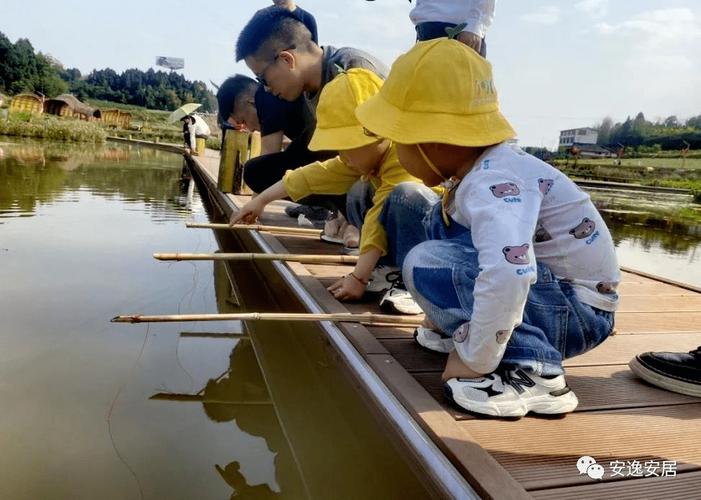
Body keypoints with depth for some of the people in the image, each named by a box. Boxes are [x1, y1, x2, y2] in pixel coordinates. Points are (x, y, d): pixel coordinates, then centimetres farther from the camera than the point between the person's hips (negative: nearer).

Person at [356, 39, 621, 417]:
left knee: (426, 263, -29)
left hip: (576, 311, -9)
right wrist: (444, 311, 14)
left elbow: (508, 272, -47)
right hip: (529, 283, 9)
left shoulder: (491, 182, -29)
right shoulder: (475, 168, -1)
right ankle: (456, 327, 12)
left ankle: (534, 372, -25)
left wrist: (475, 359, -34)